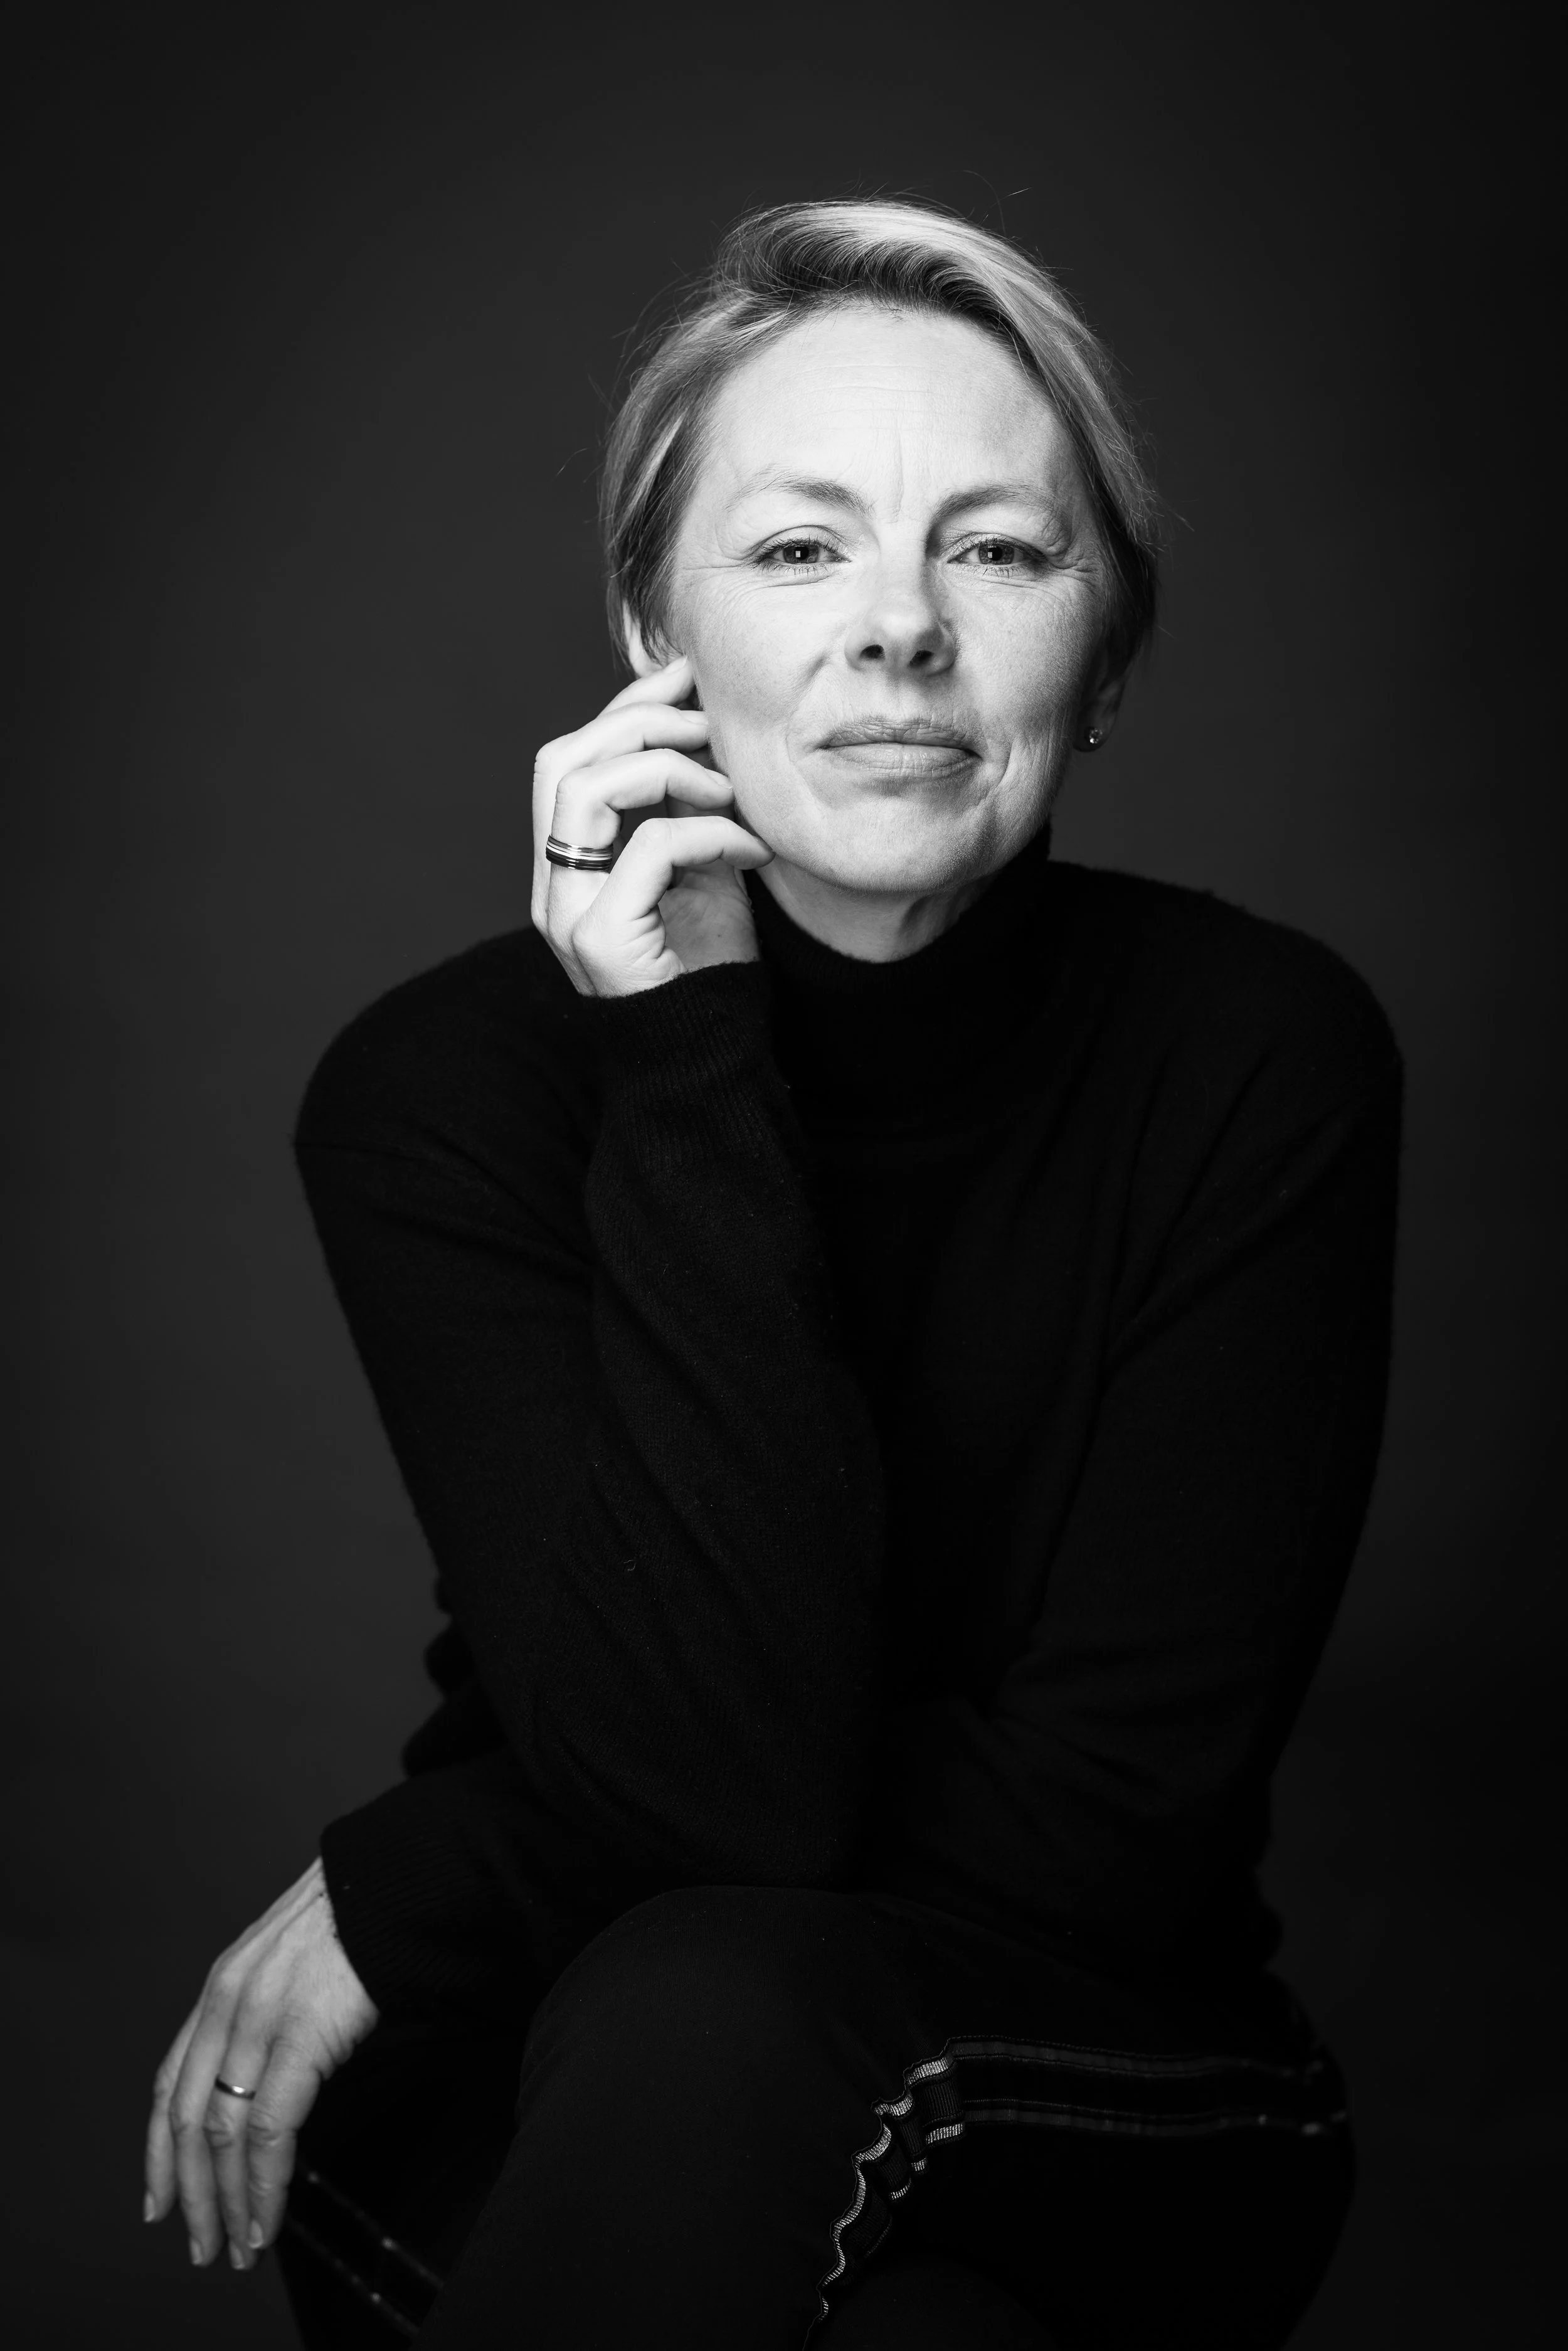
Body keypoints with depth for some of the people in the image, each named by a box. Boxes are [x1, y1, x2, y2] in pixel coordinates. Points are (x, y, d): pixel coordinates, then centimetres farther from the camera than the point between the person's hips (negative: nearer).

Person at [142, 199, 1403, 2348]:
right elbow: (715, 1770, -24)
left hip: (1076, 2106, 0)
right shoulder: (445, 1084, -12)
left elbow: (1112, 1810, -14)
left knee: (707, 2018, -34)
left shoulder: (1267, 1059, -12)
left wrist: (419, 1885, -15)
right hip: (531, 2144, 1)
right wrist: (691, 1057, -26)